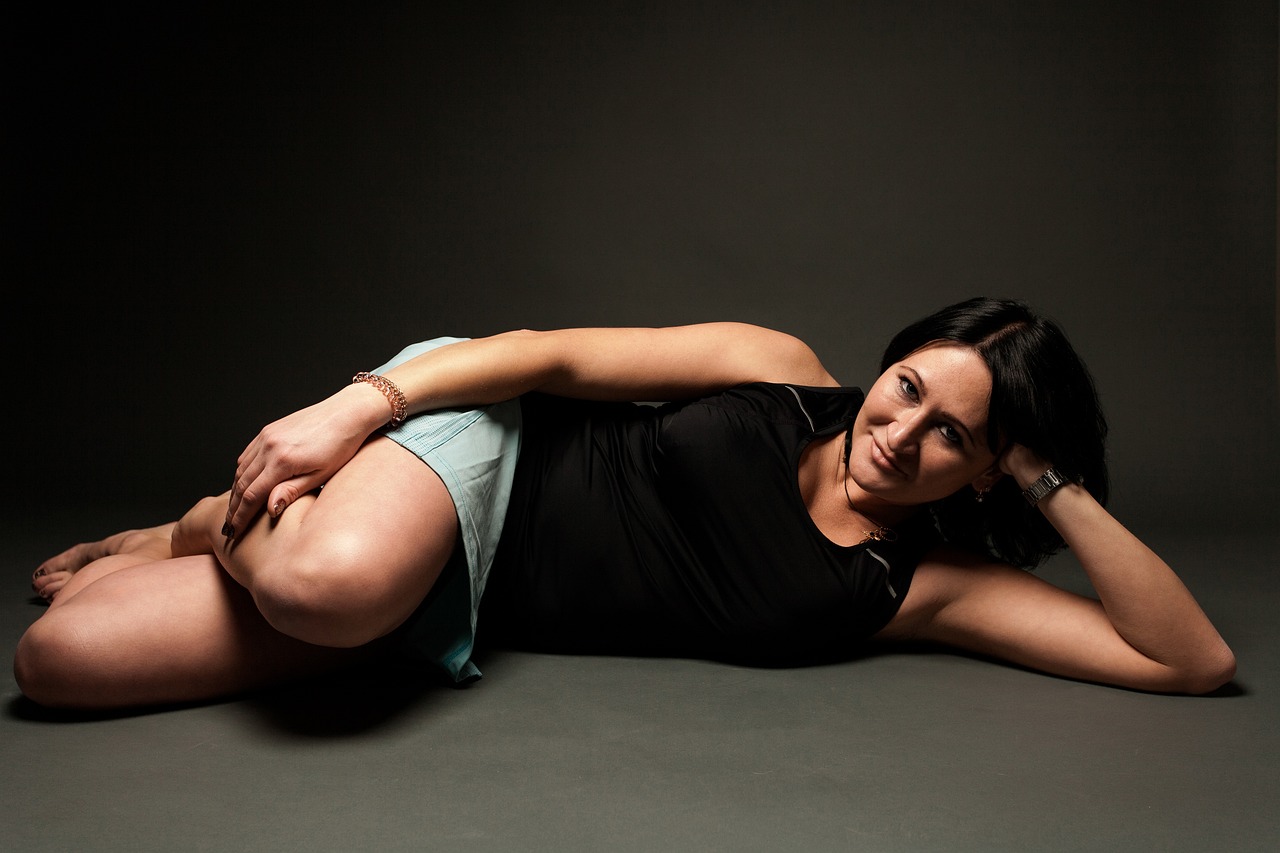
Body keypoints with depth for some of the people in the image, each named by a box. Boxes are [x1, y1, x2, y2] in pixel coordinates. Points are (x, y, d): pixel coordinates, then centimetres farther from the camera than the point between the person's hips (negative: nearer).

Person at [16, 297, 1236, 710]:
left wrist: (1056, 488, -16)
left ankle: (225, 544, 18)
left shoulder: (918, 589, -4)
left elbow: (1195, 660, -8)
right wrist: (358, 403, -20)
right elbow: (554, 354, -7)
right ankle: (210, 532, 0)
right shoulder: (782, 374, -6)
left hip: (457, 617, 0)